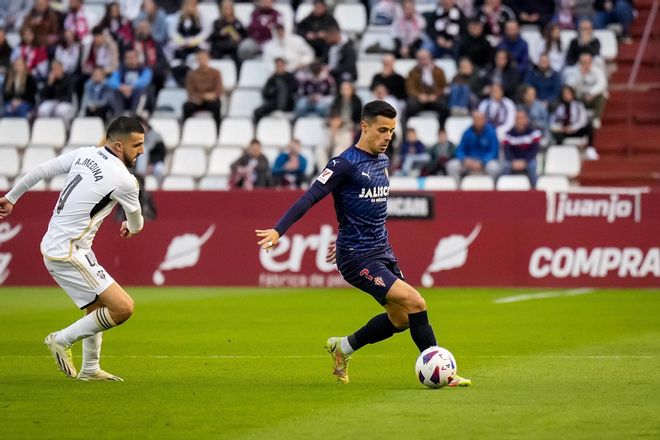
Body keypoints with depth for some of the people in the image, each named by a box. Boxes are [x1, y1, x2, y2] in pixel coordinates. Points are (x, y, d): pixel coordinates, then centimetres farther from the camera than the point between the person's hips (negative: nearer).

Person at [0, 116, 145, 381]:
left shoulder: (85, 154, 4)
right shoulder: (124, 181, -14)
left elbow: (40, 171, 10)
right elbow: (136, 224, 6)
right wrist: (131, 228, 31)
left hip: (54, 245, 9)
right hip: (68, 254, -9)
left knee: (98, 304, 24)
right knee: (123, 308, -13)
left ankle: (90, 369, 30)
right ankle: (62, 340, 0)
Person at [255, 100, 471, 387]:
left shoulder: (383, 162, 11)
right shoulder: (346, 164, -14)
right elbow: (310, 197, -18)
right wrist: (278, 230, -28)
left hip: (383, 252, 9)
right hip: (358, 258, -9)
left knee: (400, 319, 12)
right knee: (415, 302, -17)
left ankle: (343, 348, 31)